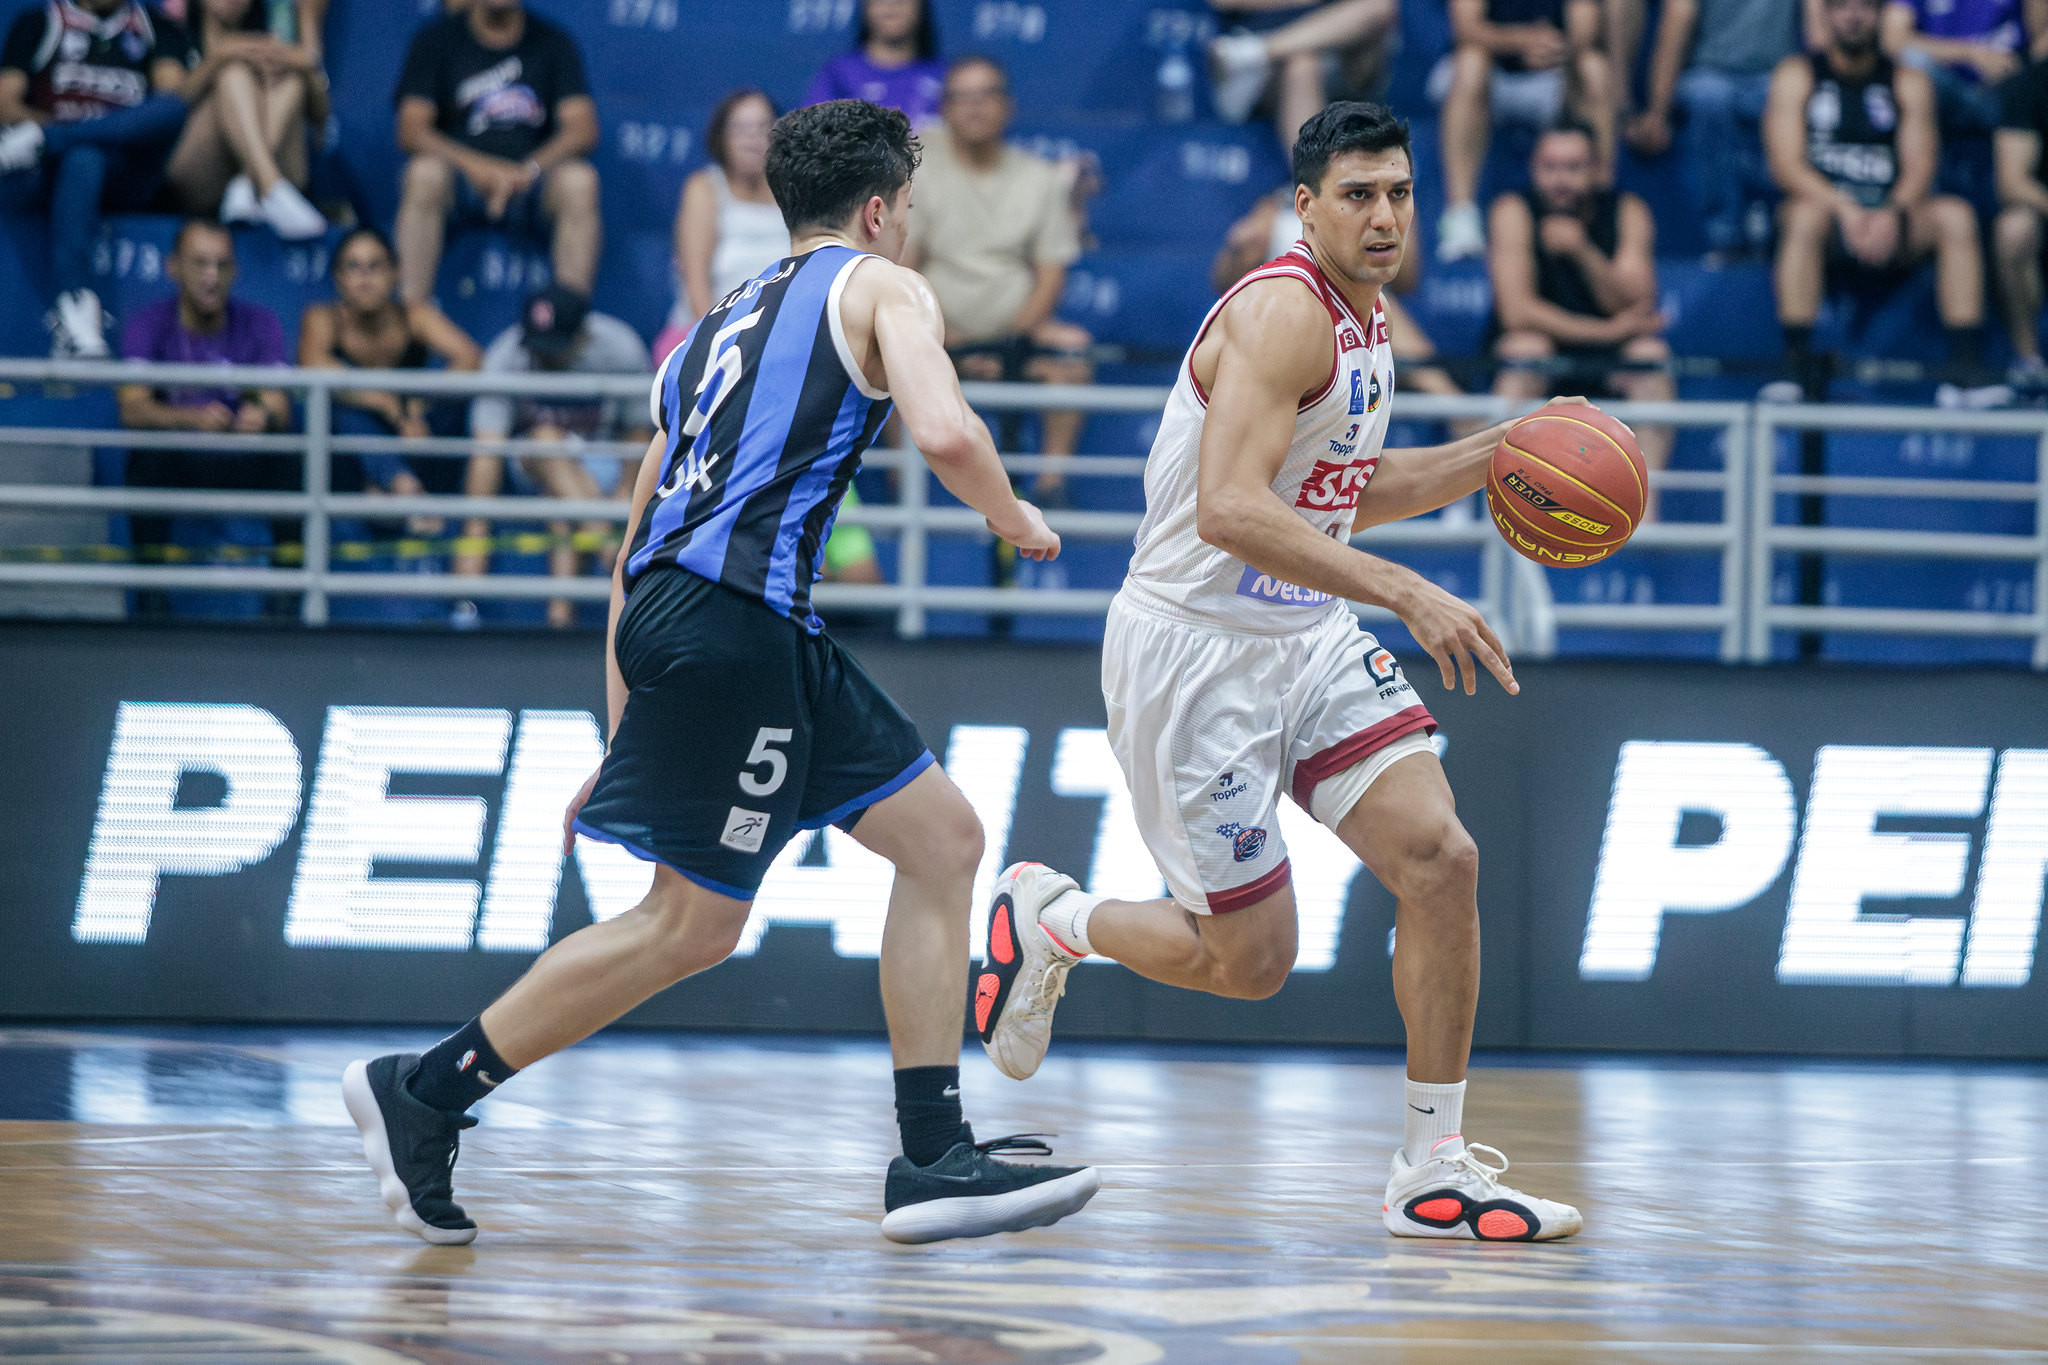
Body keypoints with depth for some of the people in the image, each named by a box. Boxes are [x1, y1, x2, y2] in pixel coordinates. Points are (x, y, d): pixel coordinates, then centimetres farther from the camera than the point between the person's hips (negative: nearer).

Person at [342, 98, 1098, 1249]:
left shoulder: (726, 324, 28)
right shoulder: (881, 287, 6)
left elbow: (635, 553, 27)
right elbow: (947, 433, -15)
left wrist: (627, 745, 28)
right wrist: (1017, 519, 7)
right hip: (733, 619, -9)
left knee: (945, 839, 11)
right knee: (693, 925, -2)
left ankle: (935, 1158, 8)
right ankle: (424, 1091, 5)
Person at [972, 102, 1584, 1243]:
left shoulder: (1365, 318, 10)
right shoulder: (1283, 312, -20)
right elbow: (1230, 510, -33)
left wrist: (1494, 454, 14)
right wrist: (1407, 592, -37)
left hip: (1310, 637, 8)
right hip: (1195, 648, -8)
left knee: (1441, 859, -9)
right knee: (1250, 961, -2)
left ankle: (1437, 1170, -1)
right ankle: (1049, 920, 27)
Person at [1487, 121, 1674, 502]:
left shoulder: (1627, 212, -7)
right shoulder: (1514, 211, -12)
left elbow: (1636, 309, -17)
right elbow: (1516, 312, -21)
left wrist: (1583, 253, -33)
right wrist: (1608, 331, -23)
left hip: (1610, 365, 2)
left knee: (1651, 354, -27)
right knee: (1525, 346, -33)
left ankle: (1646, 508, -34)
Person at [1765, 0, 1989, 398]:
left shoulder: (1908, 83, 10)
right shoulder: (1797, 76, 4)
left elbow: (1919, 168, 0)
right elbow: (1786, 166, -7)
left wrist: (1891, 216, -23)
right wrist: (1846, 212, -23)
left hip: (1890, 225, 2)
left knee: (1956, 215, -25)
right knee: (1806, 215, -36)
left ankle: (1964, 371, -32)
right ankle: (1797, 368, -38)